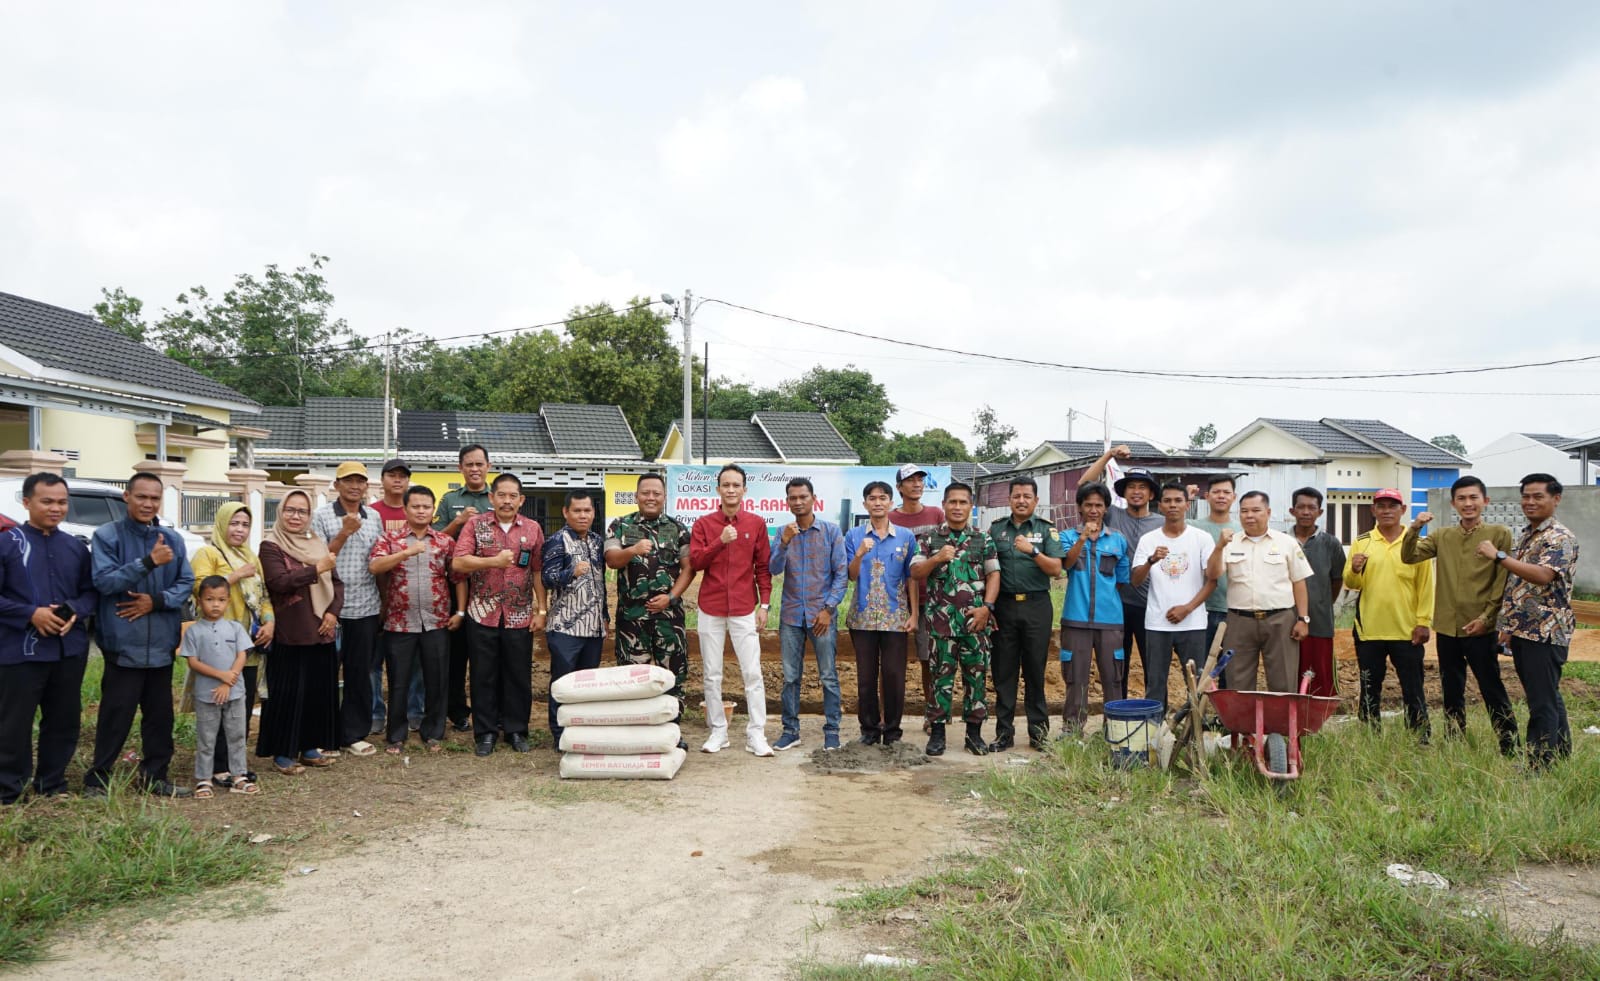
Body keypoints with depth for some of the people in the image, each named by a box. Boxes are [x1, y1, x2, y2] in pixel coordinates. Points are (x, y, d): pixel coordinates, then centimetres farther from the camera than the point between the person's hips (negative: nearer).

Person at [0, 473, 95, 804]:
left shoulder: (76, 547, 10)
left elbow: (91, 591, 13)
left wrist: (75, 611, -8)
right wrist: (31, 613, -19)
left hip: (70, 649, 5)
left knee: (64, 720, 12)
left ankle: (53, 784, 25)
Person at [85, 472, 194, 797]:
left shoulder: (173, 539, 9)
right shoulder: (106, 536, -4)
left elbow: (186, 582, 7)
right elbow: (104, 581, -15)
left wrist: (156, 601, -11)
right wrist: (149, 561, -24)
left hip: (161, 643, 5)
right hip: (123, 643, -5)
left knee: (160, 714, 12)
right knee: (116, 715, -1)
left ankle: (155, 776, 23)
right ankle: (97, 780, 11)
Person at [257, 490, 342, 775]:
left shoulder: (318, 545, 14)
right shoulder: (271, 547, -4)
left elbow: (336, 582, 13)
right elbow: (280, 582, -19)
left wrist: (333, 612, -2)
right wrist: (317, 569, -20)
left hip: (321, 633, 6)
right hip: (289, 636, -6)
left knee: (320, 692, 9)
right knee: (288, 694, -2)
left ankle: (309, 747, 21)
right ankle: (282, 753, 8)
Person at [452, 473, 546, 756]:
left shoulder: (532, 528, 5)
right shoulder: (475, 525, 1)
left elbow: (539, 571, 5)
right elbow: (458, 563, -10)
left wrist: (541, 610, 1)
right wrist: (495, 561, -21)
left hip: (519, 616, 1)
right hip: (482, 615, -1)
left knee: (519, 675, 7)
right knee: (484, 675, 6)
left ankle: (516, 730, 19)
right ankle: (486, 732, 16)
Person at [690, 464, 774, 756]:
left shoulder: (756, 524, 3)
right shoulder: (703, 524, 3)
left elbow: (763, 566, 5)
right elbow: (695, 561, -7)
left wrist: (764, 604, 0)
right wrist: (721, 541, -20)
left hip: (744, 610, -1)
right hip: (711, 609, 1)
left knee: (752, 672, -3)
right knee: (711, 674, 6)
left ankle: (756, 734, 3)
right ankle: (717, 732, 16)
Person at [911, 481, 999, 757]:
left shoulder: (984, 540, 9)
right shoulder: (931, 539, 8)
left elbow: (994, 574, 5)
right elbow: (915, 573, 3)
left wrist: (987, 606, -7)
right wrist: (936, 559, -14)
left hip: (975, 618, 1)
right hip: (941, 618, -1)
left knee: (975, 674, 4)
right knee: (942, 674, 3)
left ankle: (974, 731, 13)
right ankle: (937, 732, 8)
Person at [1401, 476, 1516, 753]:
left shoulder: (1499, 534, -2)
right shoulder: (1442, 536, 10)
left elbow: (1503, 581, -5)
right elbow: (1409, 556, 1)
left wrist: (1486, 618, -11)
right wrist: (1414, 530, -16)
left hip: (1481, 629, -4)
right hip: (1447, 627, 4)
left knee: (1492, 689, -2)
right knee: (1451, 691, 13)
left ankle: (1509, 746, 6)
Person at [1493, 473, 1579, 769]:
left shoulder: (1561, 538, -12)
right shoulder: (1524, 537, 16)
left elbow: (1543, 575, -30)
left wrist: (1499, 556, -29)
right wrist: (1509, 627, 20)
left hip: (1546, 633, -9)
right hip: (1522, 632, 9)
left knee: (1543, 703, -5)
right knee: (1548, 699, 17)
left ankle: (1539, 769, -1)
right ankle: (1561, 757, 27)